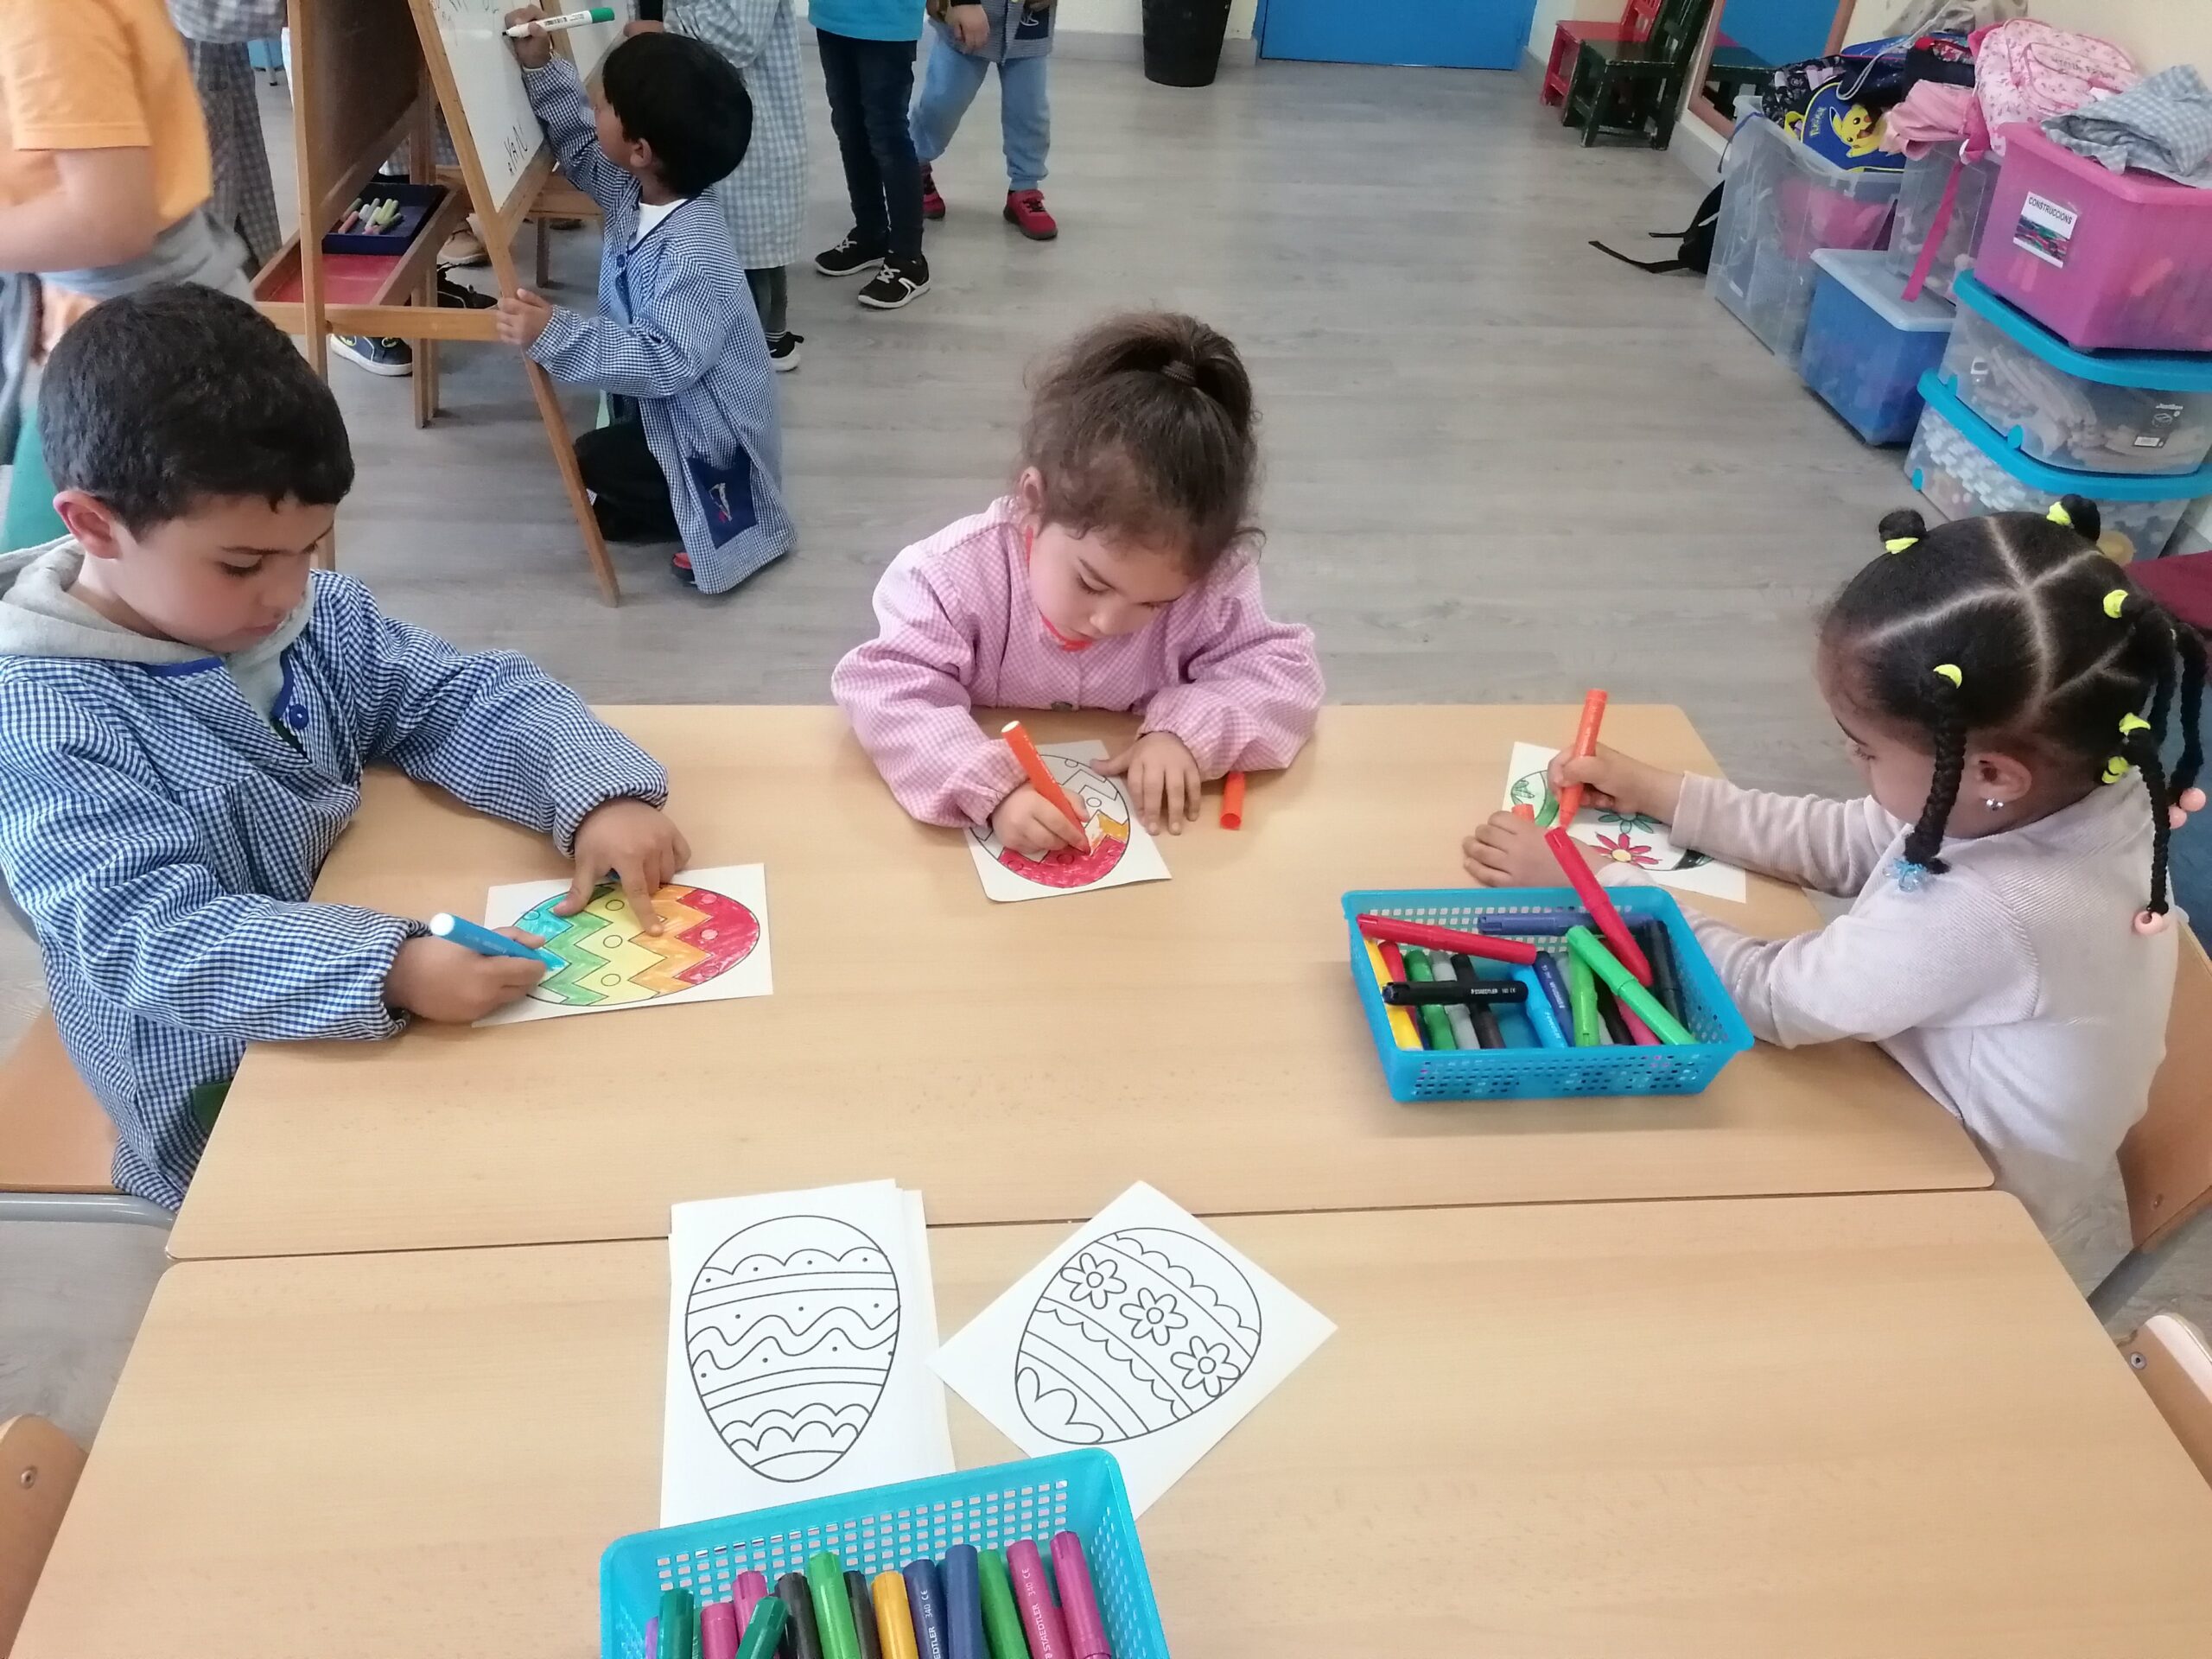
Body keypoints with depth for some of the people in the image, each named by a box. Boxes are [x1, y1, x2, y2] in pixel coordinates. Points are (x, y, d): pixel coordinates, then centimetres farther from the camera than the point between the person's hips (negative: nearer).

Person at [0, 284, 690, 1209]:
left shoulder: (317, 617, -4)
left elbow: (472, 698, -2)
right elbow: (144, 935, -30)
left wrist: (598, 797, -22)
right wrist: (389, 972, -44)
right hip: (226, 1111, -6)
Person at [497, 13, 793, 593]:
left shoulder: (693, 254, -35)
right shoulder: (636, 192, -7)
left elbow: (666, 361, -37)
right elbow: (580, 145, 13)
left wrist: (554, 335, -41)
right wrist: (541, 67, 1)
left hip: (711, 433, -10)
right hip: (673, 407, 10)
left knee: (596, 460, -10)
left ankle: (717, 512, 3)